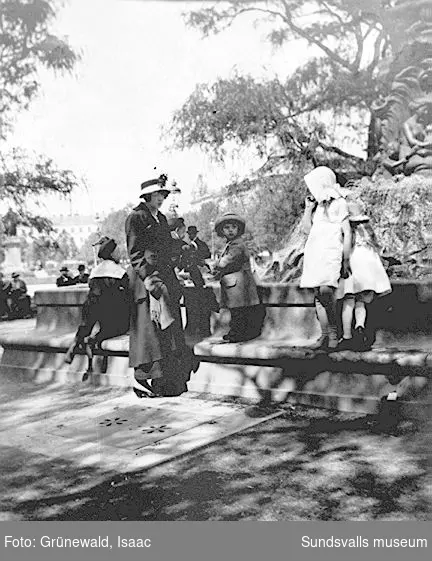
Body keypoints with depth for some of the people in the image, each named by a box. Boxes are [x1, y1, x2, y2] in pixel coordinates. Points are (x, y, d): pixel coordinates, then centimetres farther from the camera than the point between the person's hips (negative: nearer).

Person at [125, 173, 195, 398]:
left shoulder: (161, 219, 20)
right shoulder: (136, 218, -4)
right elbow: (135, 253, -11)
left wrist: (173, 282, 17)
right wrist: (149, 279, -20)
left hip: (165, 279, 8)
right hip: (146, 279, -8)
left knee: (170, 331, 5)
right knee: (148, 329, -7)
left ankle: (168, 382, 10)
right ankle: (142, 379, 0)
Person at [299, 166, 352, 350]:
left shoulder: (339, 203, 2)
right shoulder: (317, 205, 21)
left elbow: (347, 233, -2)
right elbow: (307, 229, 20)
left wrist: (346, 259, -7)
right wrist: (308, 208, 10)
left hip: (331, 252, -6)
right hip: (314, 253, 7)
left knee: (325, 291, -23)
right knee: (317, 295, 2)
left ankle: (333, 332, -11)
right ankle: (324, 334, 6)